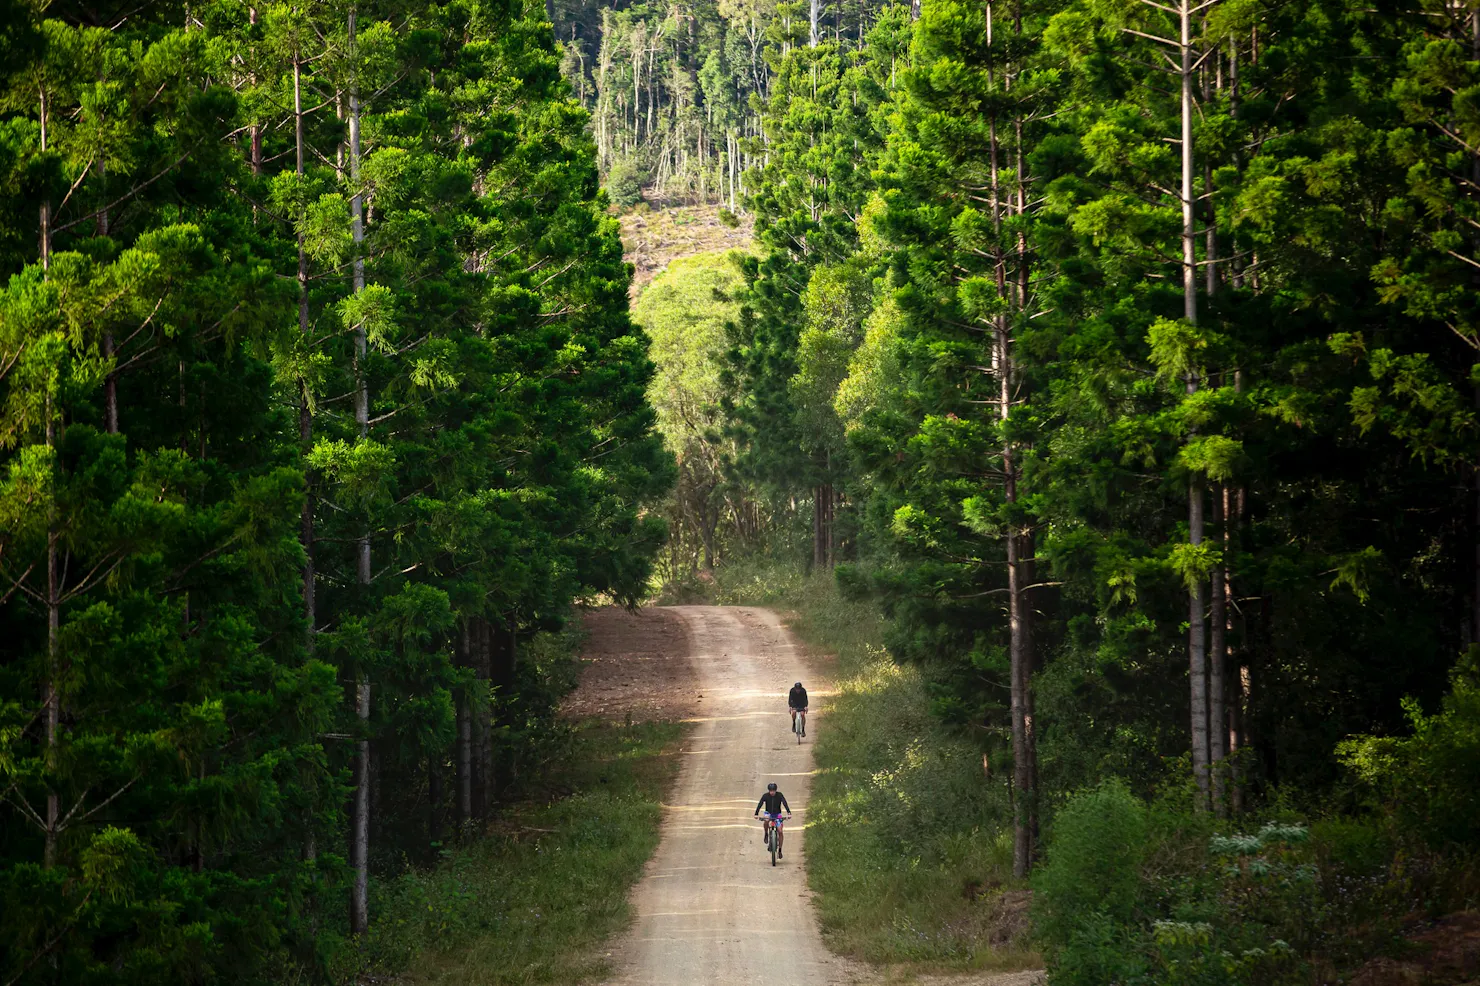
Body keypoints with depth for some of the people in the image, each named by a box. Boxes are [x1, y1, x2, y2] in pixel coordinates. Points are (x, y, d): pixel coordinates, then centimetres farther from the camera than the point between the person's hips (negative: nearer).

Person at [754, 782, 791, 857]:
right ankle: (766, 834, -10)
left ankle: (780, 850, 0)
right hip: (769, 813, 0)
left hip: (777, 814, 0)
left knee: (780, 831, -13)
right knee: (766, 820, -37)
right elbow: (760, 804, -22)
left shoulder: (779, 795, -14)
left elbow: (785, 804, -23)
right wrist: (756, 814, -37)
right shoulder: (765, 796, -13)